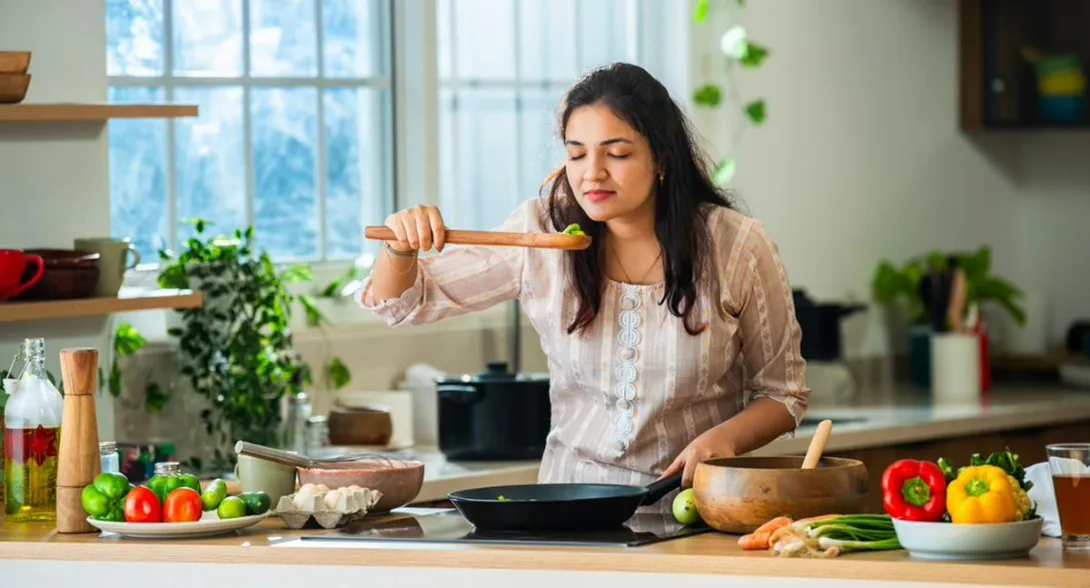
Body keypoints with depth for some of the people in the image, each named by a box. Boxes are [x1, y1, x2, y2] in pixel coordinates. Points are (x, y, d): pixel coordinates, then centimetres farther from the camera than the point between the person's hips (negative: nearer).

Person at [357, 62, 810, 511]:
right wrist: (401, 247, -13)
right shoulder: (541, 234, 0)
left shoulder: (736, 246, -4)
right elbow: (403, 301, 10)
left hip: (694, 509, -2)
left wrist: (725, 437, -14)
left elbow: (783, 392, 7)